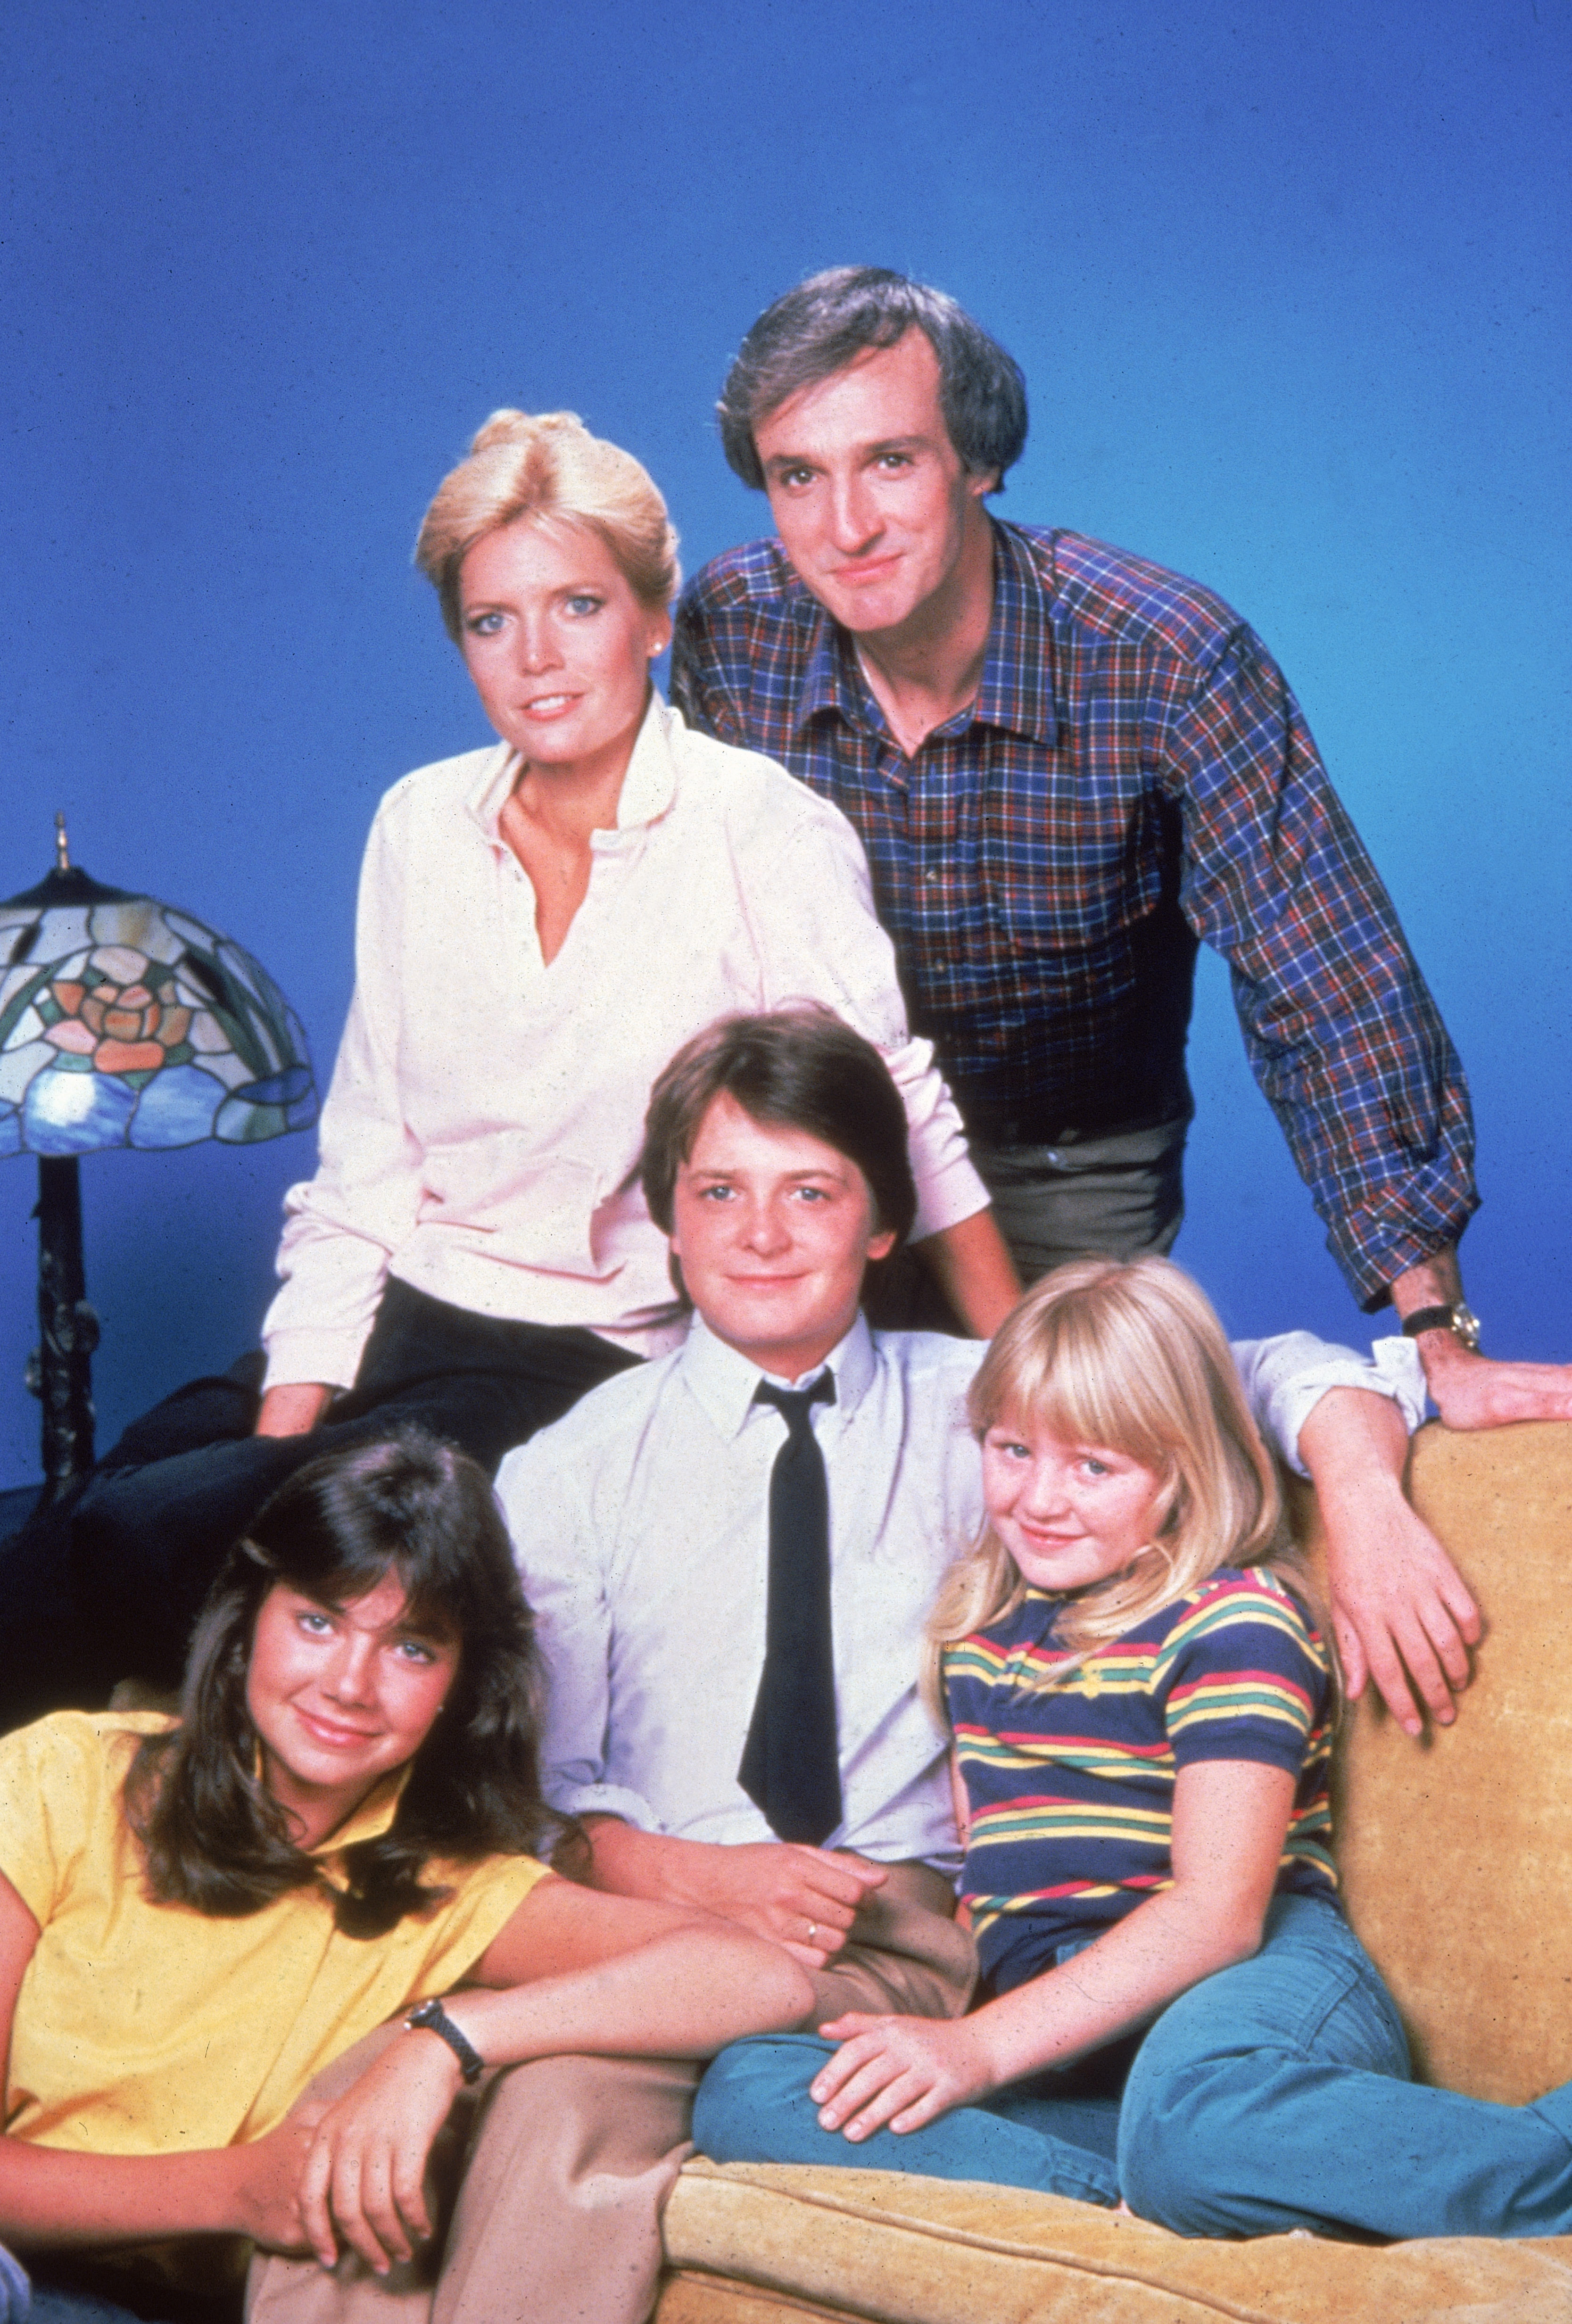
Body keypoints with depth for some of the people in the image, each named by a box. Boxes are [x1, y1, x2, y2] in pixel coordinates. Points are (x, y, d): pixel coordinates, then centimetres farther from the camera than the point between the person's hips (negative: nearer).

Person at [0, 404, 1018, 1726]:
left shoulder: (764, 835, -9)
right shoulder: (422, 825, 7)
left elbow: (900, 1122, -6)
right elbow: (365, 1160, 9)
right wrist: (286, 1423, -1)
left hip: (601, 1363, -5)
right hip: (401, 1320, 5)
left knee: (141, 1543, -22)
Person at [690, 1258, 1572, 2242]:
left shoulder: (1236, 1617, -2)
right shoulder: (981, 1621, 20)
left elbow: (1218, 1911, -13)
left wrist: (982, 2046, -19)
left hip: (1267, 1986, -6)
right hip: (1060, 2038, 7)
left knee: (1189, 2111, -44)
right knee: (744, 2095, -19)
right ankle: (1133, 2202, -32)